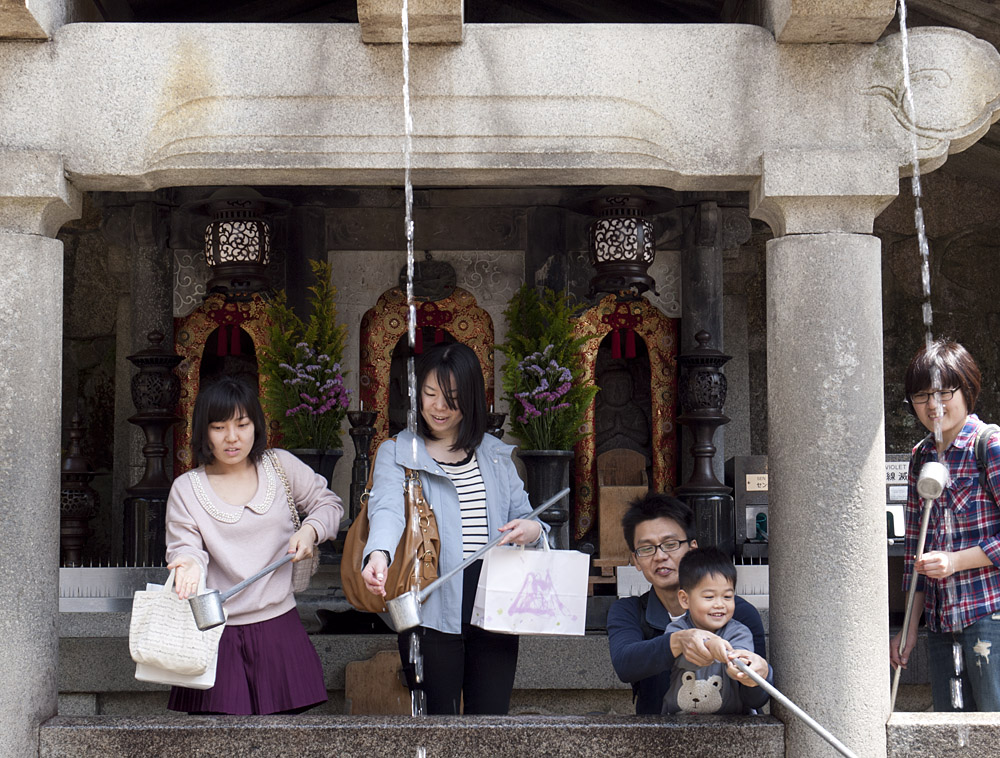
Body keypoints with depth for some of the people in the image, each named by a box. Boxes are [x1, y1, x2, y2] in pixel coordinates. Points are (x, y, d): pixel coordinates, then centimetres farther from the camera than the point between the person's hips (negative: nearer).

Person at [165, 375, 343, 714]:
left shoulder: (282, 466, 6)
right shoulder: (186, 489, 2)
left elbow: (328, 503, 16)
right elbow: (183, 546, -4)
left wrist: (310, 530, -4)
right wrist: (190, 563, -27)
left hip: (279, 625, 2)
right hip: (218, 632, -2)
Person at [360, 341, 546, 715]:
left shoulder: (495, 454, 14)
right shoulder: (397, 452, 2)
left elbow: (521, 512, 18)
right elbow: (388, 507, -17)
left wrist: (533, 529, -7)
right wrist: (379, 552, -39)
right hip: (433, 611, -3)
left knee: (491, 716, 5)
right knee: (438, 716, 2)